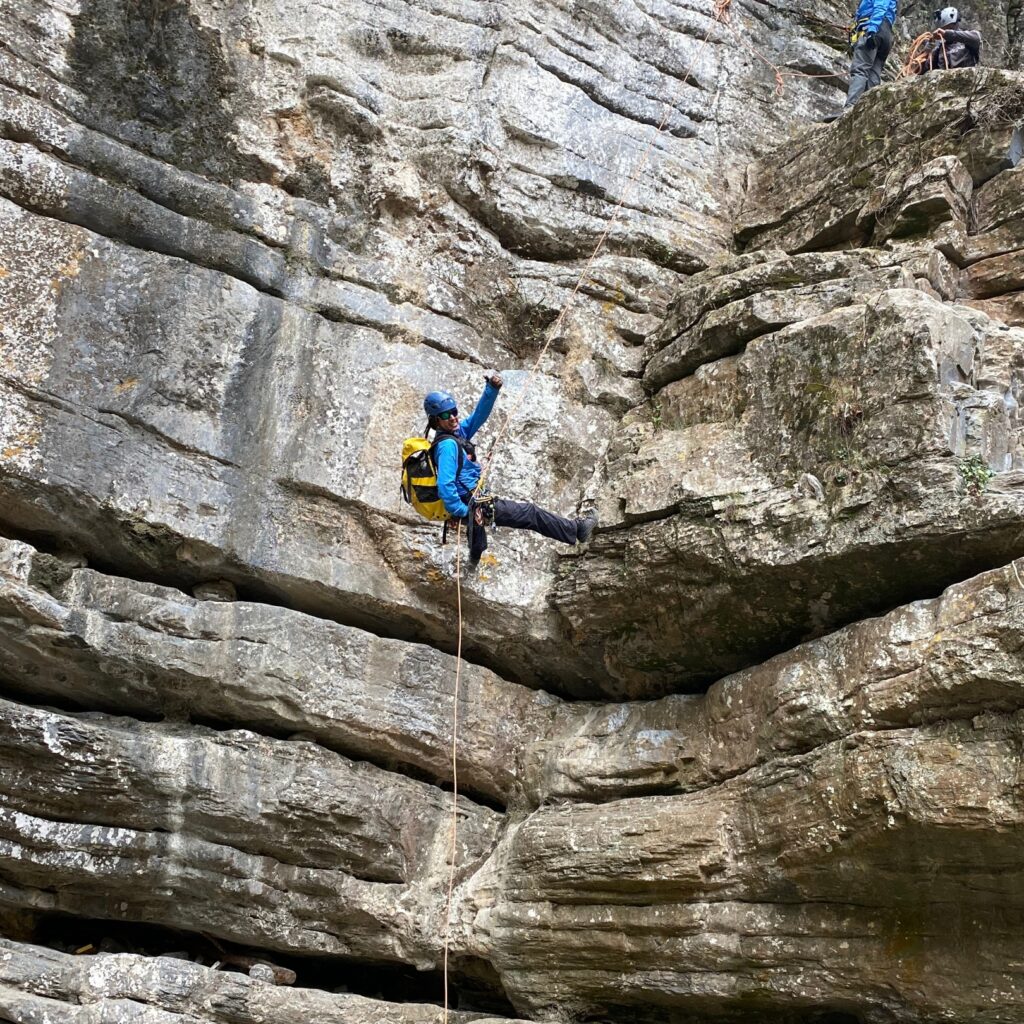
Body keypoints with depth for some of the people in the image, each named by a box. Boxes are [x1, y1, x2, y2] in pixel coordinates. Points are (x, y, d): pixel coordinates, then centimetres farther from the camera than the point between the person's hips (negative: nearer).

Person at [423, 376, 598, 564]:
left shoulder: (457, 433, 2)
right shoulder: (448, 444, -25)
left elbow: (478, 415, 2)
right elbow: (445, 485, -32)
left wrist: (492, 389, -12)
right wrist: (463, 511, -25)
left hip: (471, 502, 9)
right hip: (471, 505, -9)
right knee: (529, 513, 4)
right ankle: (577, 530, 17)